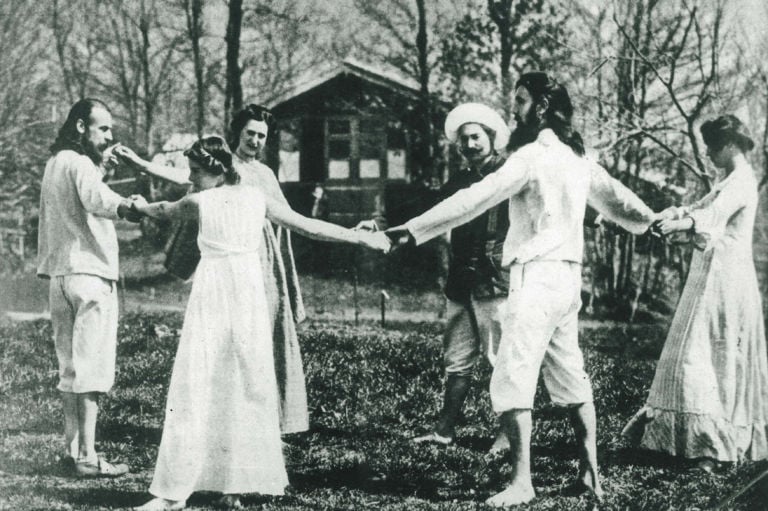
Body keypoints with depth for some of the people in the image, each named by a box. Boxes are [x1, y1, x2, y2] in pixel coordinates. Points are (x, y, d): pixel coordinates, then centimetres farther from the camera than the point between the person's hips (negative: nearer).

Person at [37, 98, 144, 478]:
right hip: (89, 273, -9)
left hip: (60, 274, 9)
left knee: (70, 366, 13)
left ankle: (73, 448, 17)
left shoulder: (55, 163, 20)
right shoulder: (79, 164, -11)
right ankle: (87, 456, -10)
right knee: (91, 367, -9)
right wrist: (132, 208, -49)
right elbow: (95, 197, -32)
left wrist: (101, 164, 15)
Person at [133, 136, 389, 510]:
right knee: (248, 384, 10)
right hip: (249, 293, 3)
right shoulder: (257, 198, 6)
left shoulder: (199, 202, 0)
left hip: (212, 296, -3)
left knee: (196, 387, -2)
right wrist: (364, 238, 18)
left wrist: (137, 205, 44)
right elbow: (310, 227, 9)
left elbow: (162, 211, 22)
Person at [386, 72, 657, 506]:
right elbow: (614, 194, 27)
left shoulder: (534, 155, -12)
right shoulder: (577, 157, 13)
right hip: (568, 277, 9)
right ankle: (590, 472, 17)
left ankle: (522, 482, -13)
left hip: (537, 276, -9)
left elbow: (475, 199, -17)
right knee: (571, 380, 14)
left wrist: (412, 230, -18)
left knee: (512, 380, -9)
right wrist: (649, 220, 47)